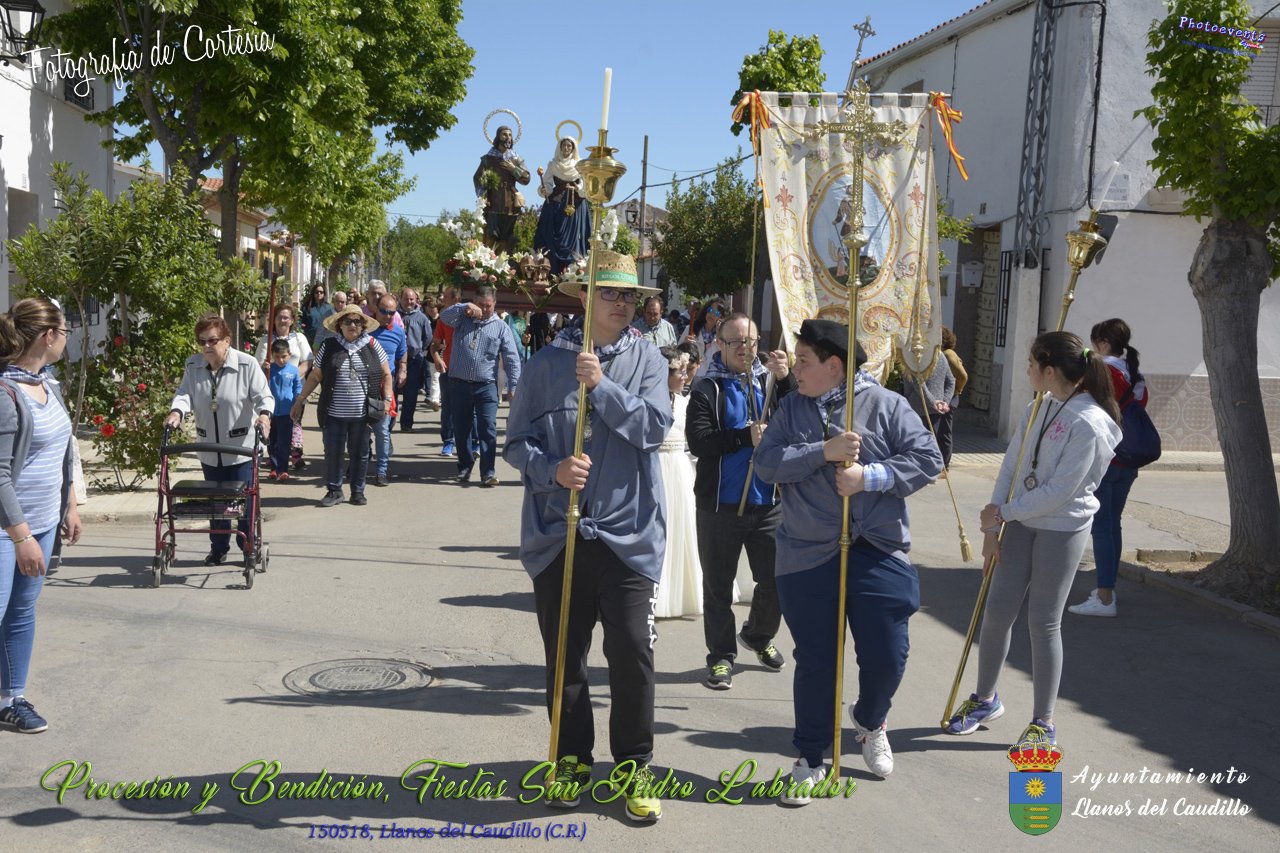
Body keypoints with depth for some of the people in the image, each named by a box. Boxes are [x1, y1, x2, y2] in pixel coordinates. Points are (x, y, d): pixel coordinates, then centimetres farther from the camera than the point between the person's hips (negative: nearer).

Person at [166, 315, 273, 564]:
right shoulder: (193, 366, 3)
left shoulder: (247, 364, -9)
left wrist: (264, 414, -35)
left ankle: (249, 548, 14)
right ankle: (218, 549, 24)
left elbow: (263, 395, -14)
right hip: (209, 448, 4)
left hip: (242, 448, -4)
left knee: (245, 500, 0)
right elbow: (185, 393, -5)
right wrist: (177, 411, -27)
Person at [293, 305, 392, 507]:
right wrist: (300, 399, 5)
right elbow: (315, 377, 7)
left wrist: (387, 399, 1)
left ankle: (357, 491, 22)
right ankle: (334, 491, 19)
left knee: (360, 453, 8)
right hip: (334, 413, 0)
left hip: (362, 414, 0)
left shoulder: (372, 345, 3)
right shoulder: (329, 347, 1)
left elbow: (386, 374, 10)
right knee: (332, 452, 4)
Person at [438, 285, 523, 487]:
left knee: (488, 429, -7)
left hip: (486, 386, -2)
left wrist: (514, 386, -7)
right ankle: (464, 468, 22)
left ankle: (488, 471, -4)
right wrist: (465, 307, -23)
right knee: (461, 429, 9)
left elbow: (512, 359, 1)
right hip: (459, 384, 2)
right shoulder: (463, 318, 8)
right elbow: (444, 316, -11)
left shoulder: (500, 327, 4)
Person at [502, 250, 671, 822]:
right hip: (557, 532, 1)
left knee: (632, 652, -3)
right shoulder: (547, 363, 3)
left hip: (627, 532, -1)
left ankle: (634, 765, 14)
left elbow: (654, 427, -10)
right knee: (564, 654, 11)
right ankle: (572, 757, 28)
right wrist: (553, 469, -15)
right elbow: (516, 443, 3)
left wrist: (602, 386, -16)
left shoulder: (647, 360, 3)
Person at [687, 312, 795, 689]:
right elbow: (699, 442, -14)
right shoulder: (707, 389, -3)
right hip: (720, 504, -2)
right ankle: (721, 656, 21)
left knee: (776, 579, 9)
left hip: (768, 503, 3)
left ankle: (758, 635, 36)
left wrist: (786, 379, -20)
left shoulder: (770, 381, 5)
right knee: (718, 585, 7)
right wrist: (746, 436, -22)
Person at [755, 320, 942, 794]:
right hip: (807, 556, 1)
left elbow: (928, 459, -7)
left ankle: (869, 721, 38)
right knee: (815, 662, 7)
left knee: (886, 657, 4)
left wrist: (869, 476, -17)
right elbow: (766, 463, -6)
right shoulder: (792, 408, 6)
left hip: (878, 554, -1)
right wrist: (824, 451, -18)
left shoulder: (884, 404, -2)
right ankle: (810, 759, 23)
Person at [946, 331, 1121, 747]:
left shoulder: (1089, 424, -20)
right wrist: (992, 526, -2)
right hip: (1022, 521, 7)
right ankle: (985, 699, 30)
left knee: (1043, 623, 2)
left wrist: (1001, 512, -12)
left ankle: (1044, 721, 18)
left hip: (1062, 529, -7)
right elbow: (1011, 464, 3)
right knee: (997, 611, 10)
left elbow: (1060, 491, -21)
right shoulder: (1039, 408, 3)